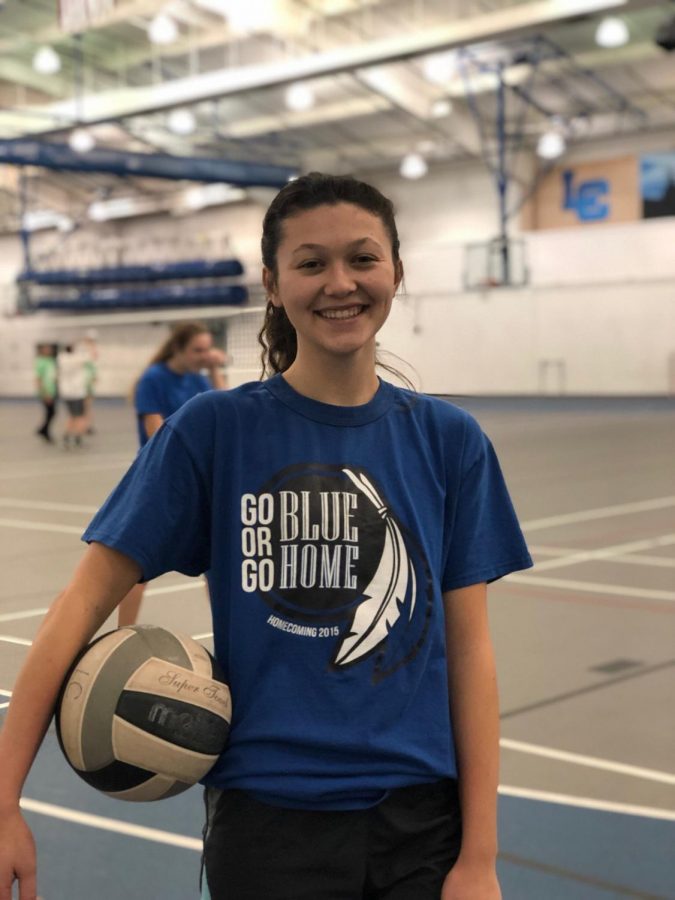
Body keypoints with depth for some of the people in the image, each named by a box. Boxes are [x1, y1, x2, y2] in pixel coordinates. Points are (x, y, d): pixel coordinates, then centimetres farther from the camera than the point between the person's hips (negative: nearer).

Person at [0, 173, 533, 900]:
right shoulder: (214, 429, -6)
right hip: (267, 820, -1)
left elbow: (468, 646, -1)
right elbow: (85, 602, -7)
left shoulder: (448, 439, -1)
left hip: (419, 820, 2)